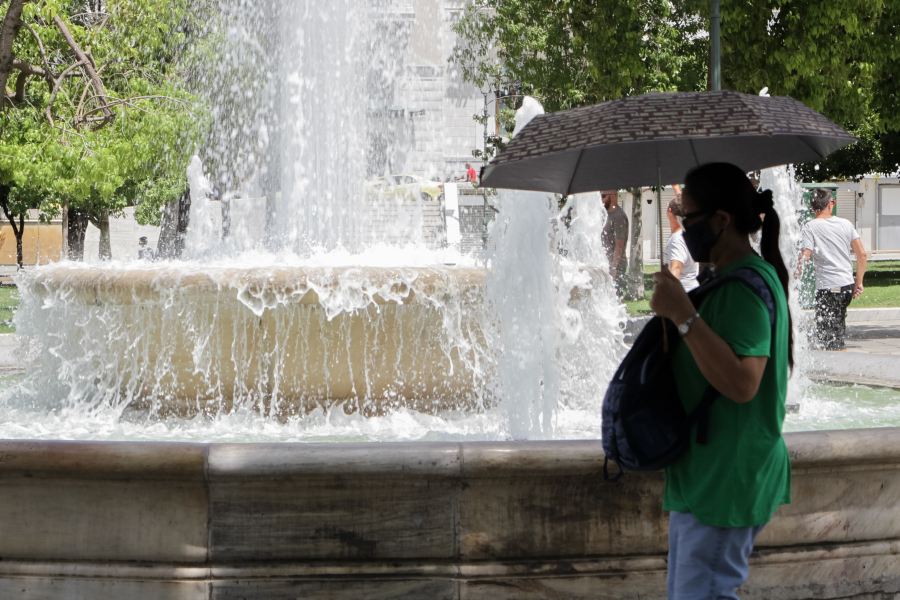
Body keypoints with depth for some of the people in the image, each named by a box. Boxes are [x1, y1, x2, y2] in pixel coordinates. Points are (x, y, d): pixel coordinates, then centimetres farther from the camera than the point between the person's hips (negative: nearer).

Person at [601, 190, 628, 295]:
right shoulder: (608, 214, 17)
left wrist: (614, 267, -21)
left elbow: (619, 245, -19)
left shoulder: (618, 216, -14)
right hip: (607, 264, 10)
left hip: (616, 265, -10)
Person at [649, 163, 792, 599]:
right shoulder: (749, 276, 15)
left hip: (727, 481, -11)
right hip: (707, 476, 11)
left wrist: (684, 315, -30)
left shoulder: (746, 287, -20)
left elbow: (740, 383, -31)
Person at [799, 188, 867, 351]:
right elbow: (862, 254, 5)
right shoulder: (846, 224, 7)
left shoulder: (810, 228, -7)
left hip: (827, 288, -6)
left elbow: (804, 258, -15)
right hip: (848, 285, 6)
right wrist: (859, 282, 13)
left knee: (826, 335, -2)